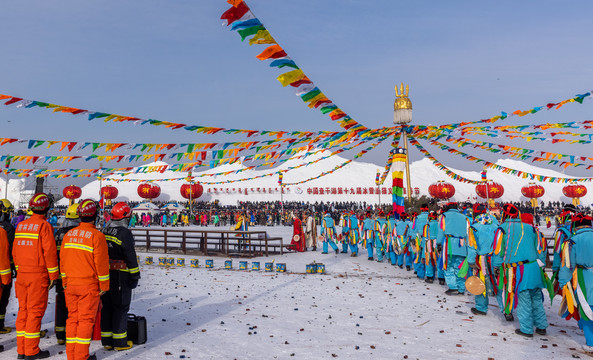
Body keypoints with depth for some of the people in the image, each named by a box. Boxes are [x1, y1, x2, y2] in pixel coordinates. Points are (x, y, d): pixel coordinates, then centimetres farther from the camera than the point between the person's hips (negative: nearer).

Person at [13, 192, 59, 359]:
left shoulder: (21, 225, 10)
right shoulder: (44, 226, -11)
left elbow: (15, 252, 15)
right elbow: (49, 252, -13)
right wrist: (53, 275, -7)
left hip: (22, 274, 7)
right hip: (38, 275, -7)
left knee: (23, 310, 12)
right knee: (36, 311, -1)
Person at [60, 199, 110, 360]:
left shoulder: (68, 235, 6)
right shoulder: (97, 236, -12)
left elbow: (63, 261, 11)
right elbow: (101, 263, -12)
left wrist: (65, 283, 20)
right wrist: (104, 286, -3)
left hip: (71, 284, 6)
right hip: (89, 285, -5)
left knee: (72, 318, 12)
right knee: (86, 319, 1)